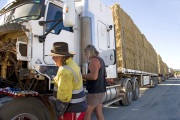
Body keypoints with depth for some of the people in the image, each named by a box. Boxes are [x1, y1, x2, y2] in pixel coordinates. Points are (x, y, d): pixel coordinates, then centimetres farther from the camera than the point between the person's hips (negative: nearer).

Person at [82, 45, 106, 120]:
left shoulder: (94, 60, -15)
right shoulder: (100, 59, 15)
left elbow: (94, 76, -30)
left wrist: (82, 76, -16)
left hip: (95, 92, -10)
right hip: (100, 91, 10)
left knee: (86, 113, -2)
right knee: (99, 114, 14)